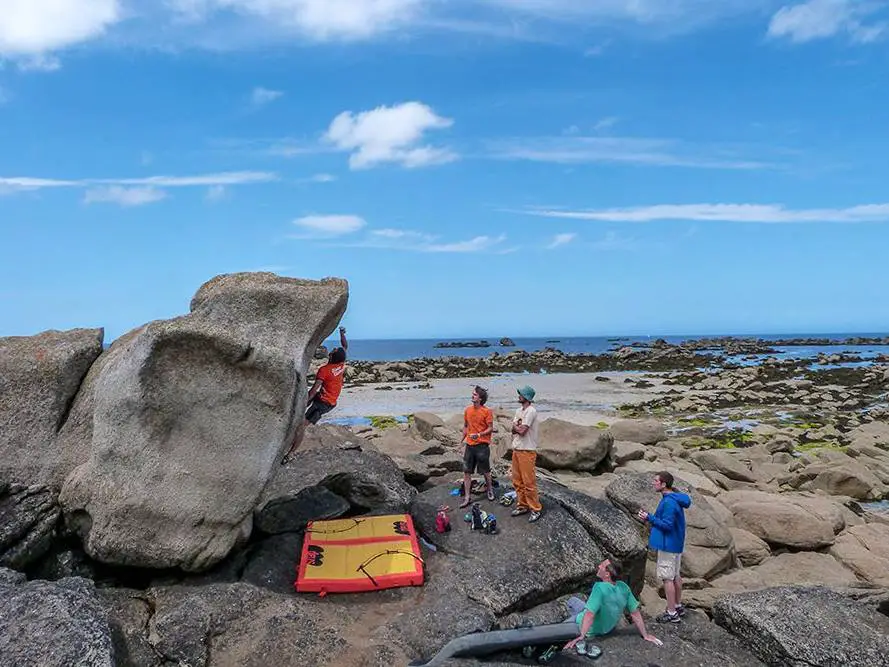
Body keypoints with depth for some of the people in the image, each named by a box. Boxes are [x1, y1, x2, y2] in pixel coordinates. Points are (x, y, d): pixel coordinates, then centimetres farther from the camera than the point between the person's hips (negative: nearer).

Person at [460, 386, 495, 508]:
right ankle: (467, 497, 10)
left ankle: (490, 490, 33)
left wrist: (479, 435, -22)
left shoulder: (487, 411, -9)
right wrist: (464, 440, 12)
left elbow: (490, 428, -8)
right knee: (466, 472, 3)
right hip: (469, 445, 4)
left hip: (482, 445, -4)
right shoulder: (467, 410, 6)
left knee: (485, 471, 9)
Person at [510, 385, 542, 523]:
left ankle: (535, 510, 6)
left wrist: (516, 426, 0)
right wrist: (519, 427, -11)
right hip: (516, 449, 9)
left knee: (529, 482, -5)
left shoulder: (531, 411, -16)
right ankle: (522, 506, 27)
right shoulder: (519, 411, 13)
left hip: (527, 451, -9)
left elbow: (522, 430, -20)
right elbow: (514, 430, 10)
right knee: (517, 480, 15)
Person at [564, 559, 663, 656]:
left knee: (572, 601, 19)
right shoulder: (623, 587, -19)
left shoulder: (599, 587, -36)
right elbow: (635, 613, -11)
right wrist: (645, 635, 0)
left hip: (591, 630, -6)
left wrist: (581, 637, -39)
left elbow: (590, 614, -41)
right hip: (608, 629, 6)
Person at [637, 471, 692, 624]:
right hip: (676, 544, 10)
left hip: (668, 545, -10)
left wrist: (649, 518, -21)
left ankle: (672, 613, 6)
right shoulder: (674, 499, 8)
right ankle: (678, 606, 32)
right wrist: (649, 517, 10)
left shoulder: (669, 502, -24)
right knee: (675, 576, 19)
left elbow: (667, 525, -24)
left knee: (667, 578, -2)